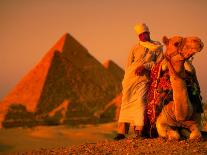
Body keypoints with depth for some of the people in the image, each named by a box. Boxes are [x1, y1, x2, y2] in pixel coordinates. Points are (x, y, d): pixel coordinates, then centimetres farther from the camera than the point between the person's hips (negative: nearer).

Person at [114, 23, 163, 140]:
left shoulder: (157, 48, 10)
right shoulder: (135, 48, 15)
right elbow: (128, 64, 14)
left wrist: (145, 66, -13)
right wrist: (125, 81, 6)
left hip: (144, 79, -3)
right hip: (130, 78, 3)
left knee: (140, 101, -17)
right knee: (126, 103, 1)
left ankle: (139, 131, -19)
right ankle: (122, 132, 5)